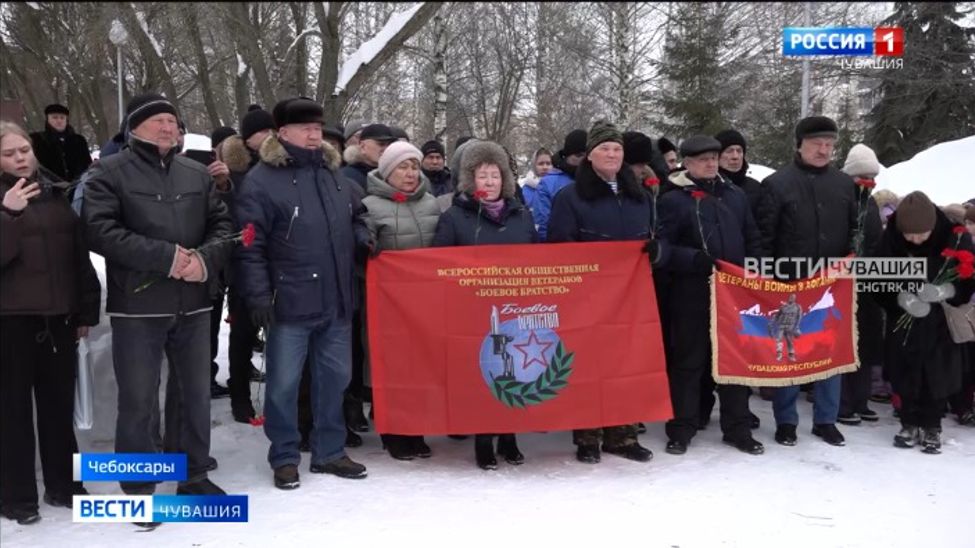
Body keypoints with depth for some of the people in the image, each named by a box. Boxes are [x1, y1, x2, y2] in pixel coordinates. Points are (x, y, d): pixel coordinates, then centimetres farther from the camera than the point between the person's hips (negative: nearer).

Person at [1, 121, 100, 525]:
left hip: (59, 316, 4)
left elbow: (79, 254, 12)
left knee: (59, 402, 11)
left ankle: (62, 484, 22)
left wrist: (87, 309, 9)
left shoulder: (55, 193, 11)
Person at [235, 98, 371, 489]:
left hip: (336, 302, 6)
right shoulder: (262, 180, -7)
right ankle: (284, 457, 20)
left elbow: (354, 219, 28)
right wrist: (258, 295, -15)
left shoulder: (332, 173, 13)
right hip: (290, 305, -6)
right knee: (284, 384, 4)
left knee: (334, 378, 14)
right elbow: (250, 246, -10)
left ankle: (329, 452, 28)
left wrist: (362, 237, 6)